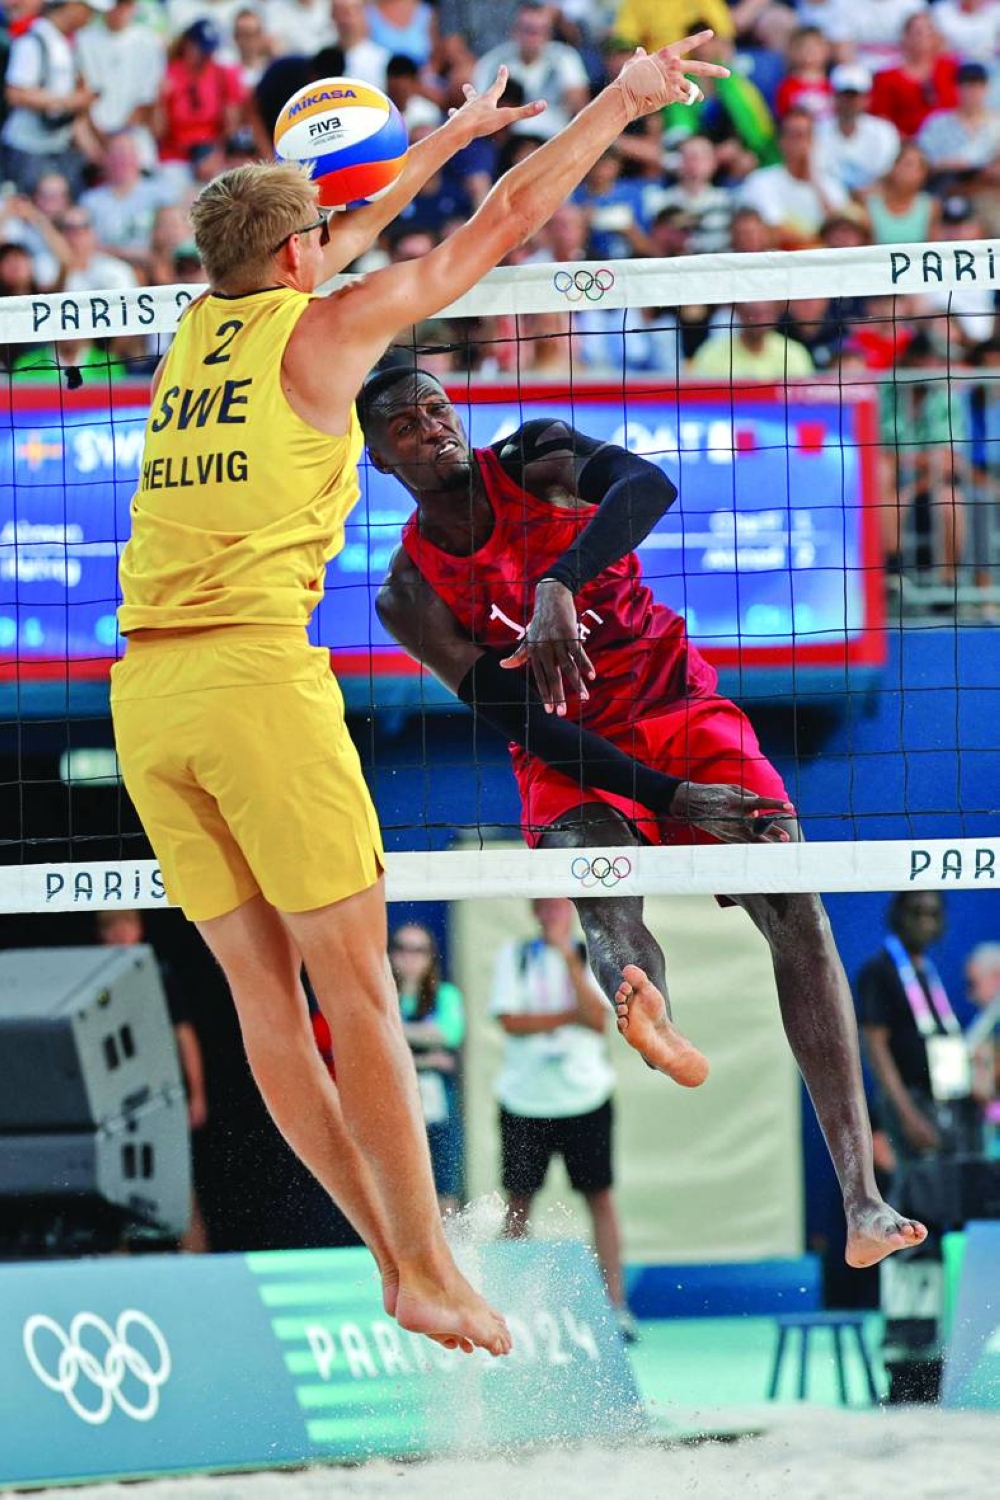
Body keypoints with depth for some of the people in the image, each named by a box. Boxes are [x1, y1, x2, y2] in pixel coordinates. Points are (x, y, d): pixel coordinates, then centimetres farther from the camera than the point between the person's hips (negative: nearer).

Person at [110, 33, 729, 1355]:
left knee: (262, 990, 6)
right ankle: (425, 1269, -4)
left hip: (145, 690, 7)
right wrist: (618, 103, 19)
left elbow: (346, 233, 36)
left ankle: (396, 1254, 9)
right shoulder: (323, 328, 1)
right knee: (357, 989, -4)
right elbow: (504, 225, 8)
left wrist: (457, 131, 48)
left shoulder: (200, 329, 17)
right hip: (257, 675, -7)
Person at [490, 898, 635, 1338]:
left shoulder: (591, 955, 4)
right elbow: (510, 1020, -8)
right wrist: (572, 1016, -11)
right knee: (519, 1199, 2)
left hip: (585, 1095, 0)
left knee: (600, 1198, -2)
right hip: (524, 1098, 0)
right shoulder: (513, 955, 4)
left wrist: (568, 958, -15)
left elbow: (600, 1019, -11)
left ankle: (616, 1303, -1)